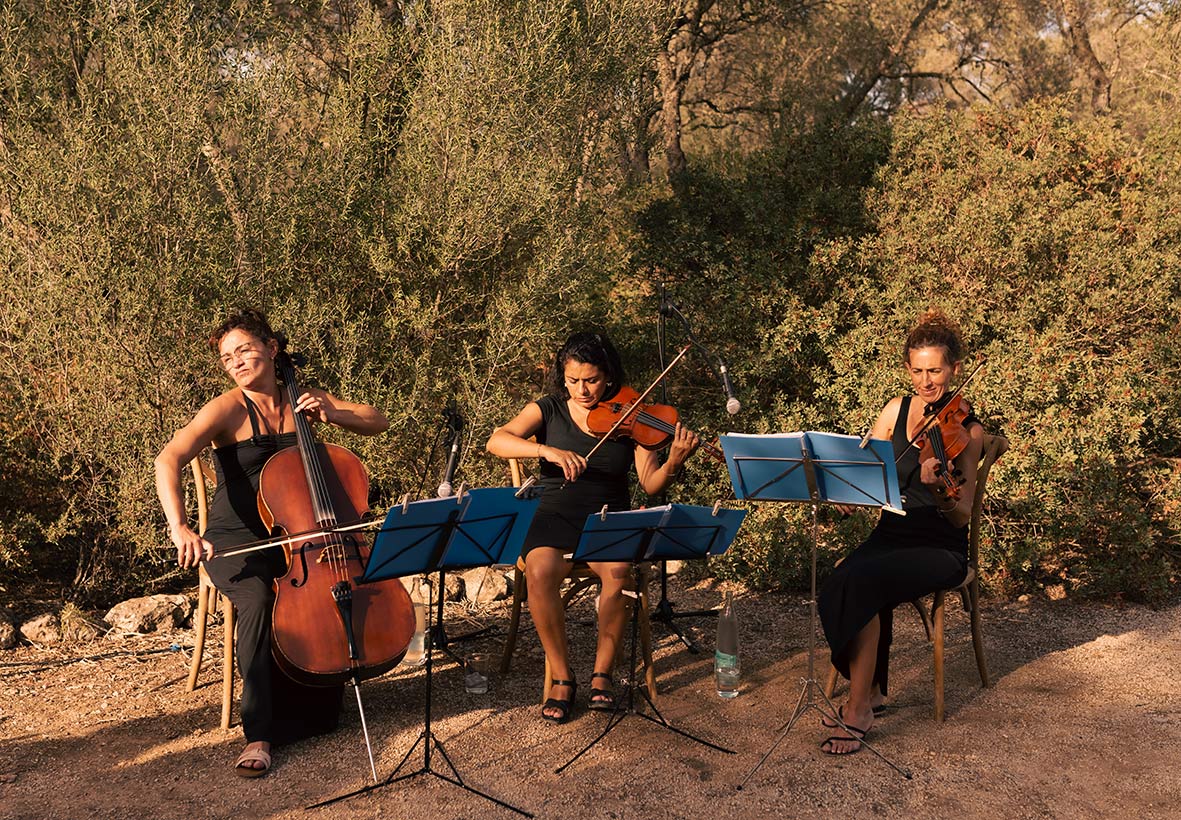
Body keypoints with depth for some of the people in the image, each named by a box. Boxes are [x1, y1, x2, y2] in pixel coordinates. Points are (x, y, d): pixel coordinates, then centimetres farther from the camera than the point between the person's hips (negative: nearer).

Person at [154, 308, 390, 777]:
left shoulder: (300, 399, 4)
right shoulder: (228, 409, -11)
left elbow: (377, 422, 7)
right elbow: (168, 460, -25)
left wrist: (331, 413, -13)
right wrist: (180, 527, -41)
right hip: (236, 542, -4)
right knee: (259, 600, -34)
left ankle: (311, 709, -2)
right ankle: (259, 734, -25)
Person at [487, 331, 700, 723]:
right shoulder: (549, 410, 2)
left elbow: (651, 484, -2)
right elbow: (496, 441, -14)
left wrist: (675, 460, -23)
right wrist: (549, 450, -29)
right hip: (556, 517, 0)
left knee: (618, 571, -32)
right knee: (540, 571, -32)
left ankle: (602, 673, -11)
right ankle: (562, 677, -15)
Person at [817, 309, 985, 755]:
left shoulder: (967, 430, -5)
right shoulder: (897, 410, 8)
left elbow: (962, 516, -12)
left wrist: (938, 492, -34)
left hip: (940, 548, -4)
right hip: (891, 533, 4)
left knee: (861, 584, -31)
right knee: (839, 587, -27)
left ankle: (858, 708, -21)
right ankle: (870, 690, -8)